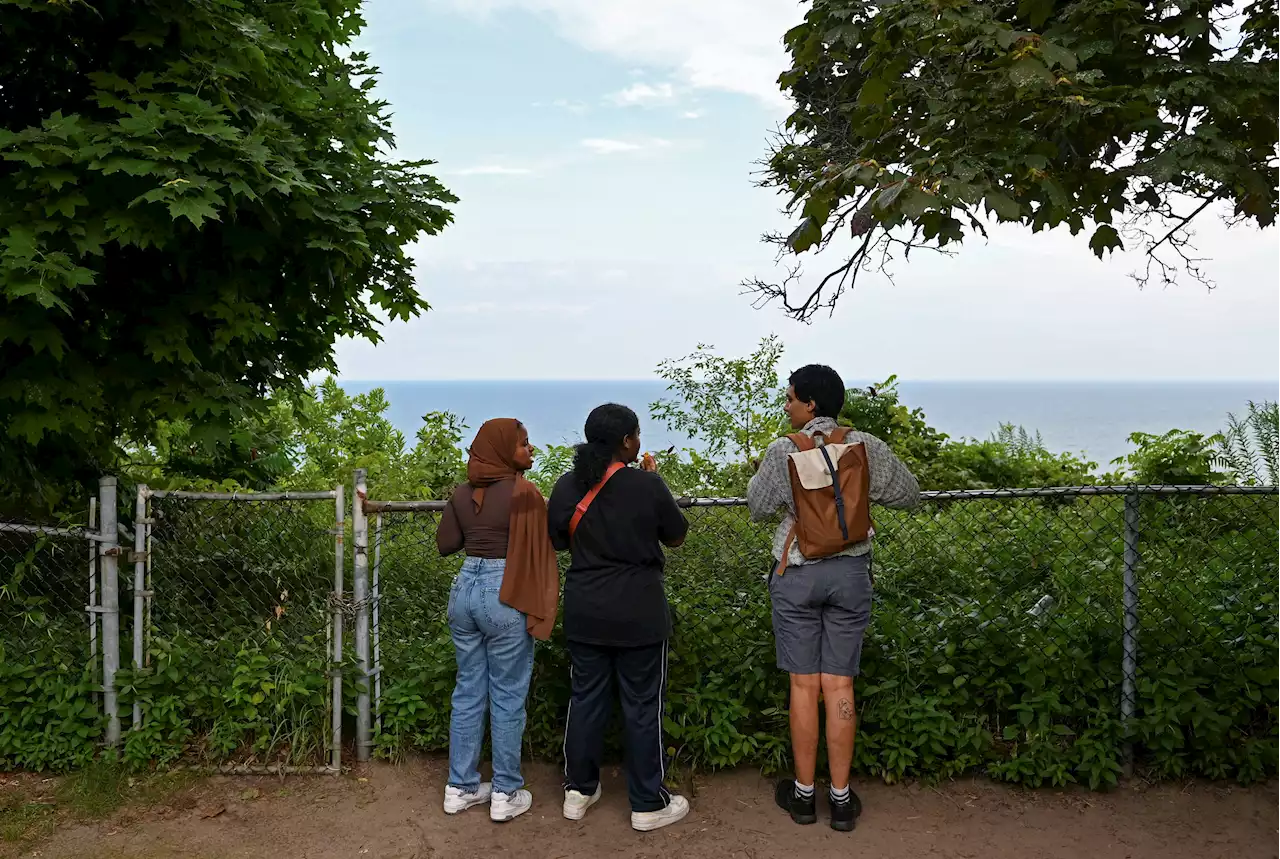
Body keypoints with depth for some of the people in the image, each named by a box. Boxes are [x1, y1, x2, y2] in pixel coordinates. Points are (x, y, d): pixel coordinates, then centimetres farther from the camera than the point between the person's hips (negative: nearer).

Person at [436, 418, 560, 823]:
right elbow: (539, 551, -11)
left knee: (468, 691, 15)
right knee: (507, 697, 5)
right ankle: (505, 795, 16)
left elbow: (446, 543, 13)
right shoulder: (524, 493, -12)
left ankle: (461, 787, 24)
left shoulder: (462, 493, 5)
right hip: (505, 595, -6)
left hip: (465, 587, 6)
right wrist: (540, 607, -1)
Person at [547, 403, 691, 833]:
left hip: (585, 612, 4)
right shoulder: (647, 485, -14)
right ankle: (648, 804, 18)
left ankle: (578, 791, 28)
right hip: (638, 614, -4)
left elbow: (557, 541, 12)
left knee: (585, 699, 16)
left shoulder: (567, 486, -2)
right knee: (642, 706, 7)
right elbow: (675, 537, 1)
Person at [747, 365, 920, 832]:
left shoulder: (782, 451, -10)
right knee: (839, 686, 7)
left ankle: (803, 792, 18)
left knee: (804, 685, 7)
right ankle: (841, 798, 15)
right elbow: (909, 494, 7)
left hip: (796, 573, -2)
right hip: (850, 573, 2)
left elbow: (757, 508, 0)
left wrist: (760, 474, 17)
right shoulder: (866, 447, -4)